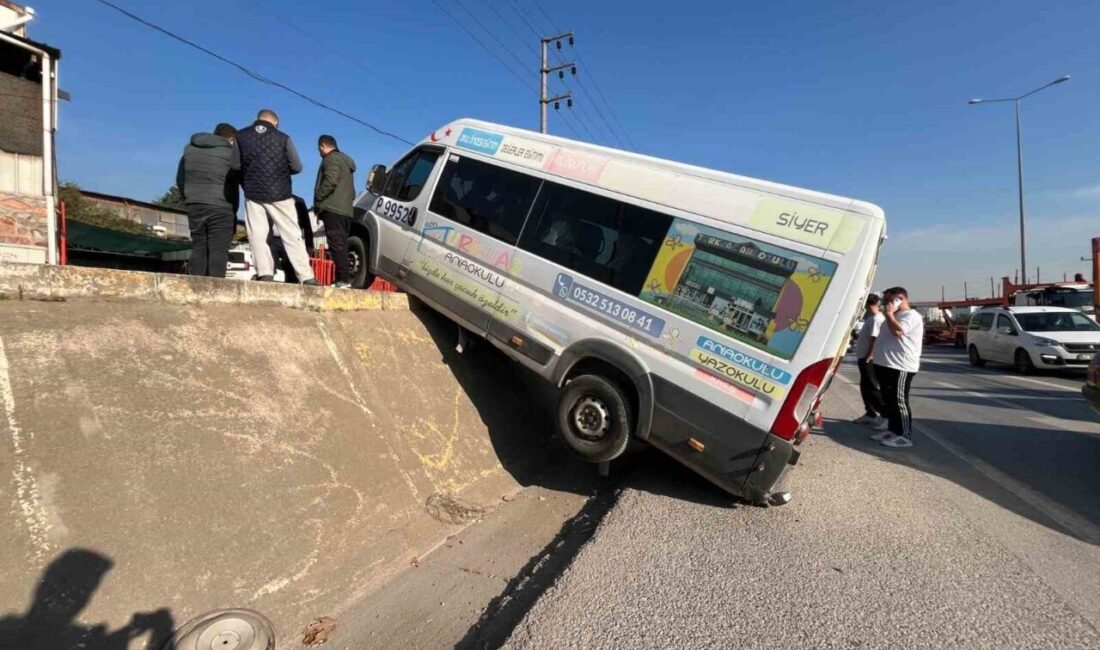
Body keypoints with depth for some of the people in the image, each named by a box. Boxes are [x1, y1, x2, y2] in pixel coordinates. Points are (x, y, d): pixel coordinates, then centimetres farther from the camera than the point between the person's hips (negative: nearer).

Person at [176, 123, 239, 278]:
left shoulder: (190, 148, 15)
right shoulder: (229, 152, -4)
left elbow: (180, 179, 18)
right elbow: (241, 178, -1)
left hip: (194, 206, 6)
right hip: (220, 208, -5)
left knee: (199, 247, 9)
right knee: (218, 249, -7)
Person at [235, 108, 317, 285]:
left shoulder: (240, 137, 5)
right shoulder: (282, 138, 1)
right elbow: (297, 167, 2)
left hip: (253, 194, 1)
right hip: (279, 194, -1)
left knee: (257, 236, 3)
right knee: (292, 237, 1)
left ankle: (265, 274, -8)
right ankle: (307, 277, -3)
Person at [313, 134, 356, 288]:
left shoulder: (331, 159, -2)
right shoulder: (345, 160, 28)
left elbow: (329, 182, -16)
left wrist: (317, 200, -7)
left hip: (333, 208, -10)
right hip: (345, 209, 10)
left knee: (336, 244, -14)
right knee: (341, 244, 7)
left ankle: (343, 279, -19)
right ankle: (344, 278, 5)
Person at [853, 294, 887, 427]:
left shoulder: (876, 319, -17)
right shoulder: (871, 318, 15)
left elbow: (874, 340, -22)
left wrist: (868, 358, -21)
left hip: (868, 359, -10)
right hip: (864, 357, 10)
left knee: (871, 388, -7)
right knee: (865, 387, 14)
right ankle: (870, 414, 20)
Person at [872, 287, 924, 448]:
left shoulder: (911, 315, -10)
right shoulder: (895, 316, 21)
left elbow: (897, 331, -26)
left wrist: (889, 313, -16)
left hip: (900, 367, -10)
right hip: (886, 365, 10)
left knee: (899, 401, -8)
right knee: (888, 400, 14)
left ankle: (905, 436, -3)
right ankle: (893, 429, 23)